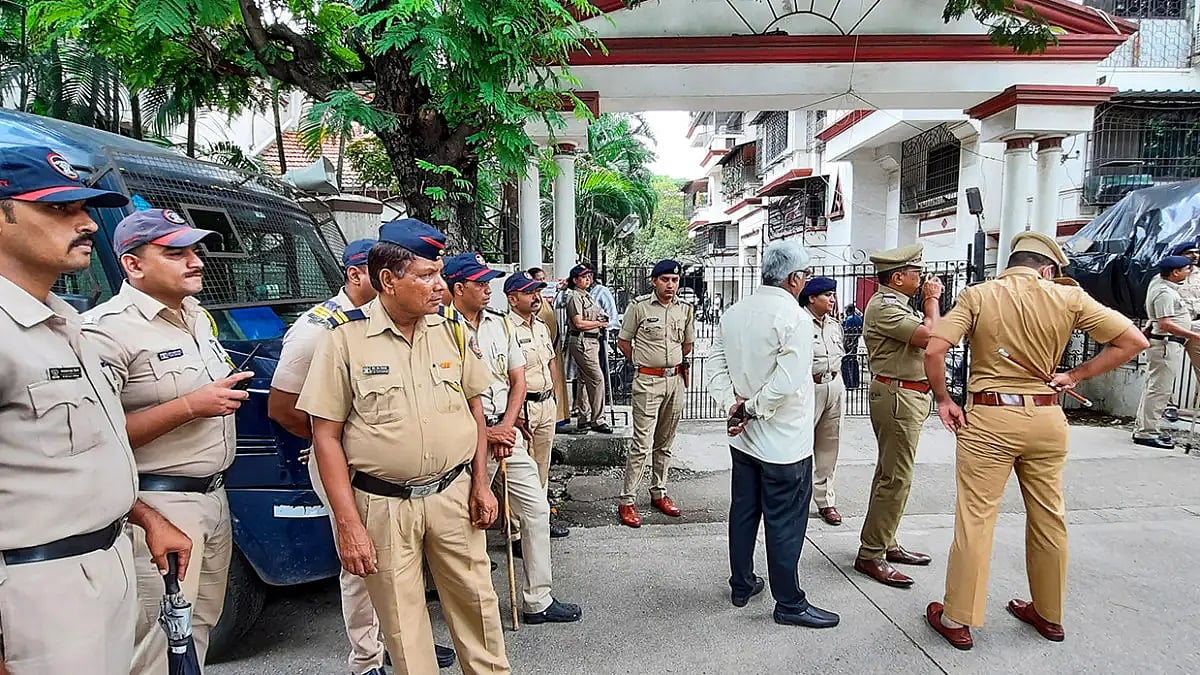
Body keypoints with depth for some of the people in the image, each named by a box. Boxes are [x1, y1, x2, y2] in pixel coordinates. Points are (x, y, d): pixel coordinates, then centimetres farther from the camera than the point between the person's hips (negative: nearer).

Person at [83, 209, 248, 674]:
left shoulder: (198, 315, 12)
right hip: (161, 506, -8)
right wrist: (190, 407, -23)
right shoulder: (108, 330, -15)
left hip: (214, 496, 9)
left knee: (200, 627, 19)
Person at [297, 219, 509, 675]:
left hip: (453, 494, 3)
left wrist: (480, 484, 4)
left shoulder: (451, 332, 2)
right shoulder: (345, 339, -9)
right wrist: (348, 524, -11)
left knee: (476, 601, 13)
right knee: (402, 621, 10)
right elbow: (326, 436, -8)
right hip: (383, 504, -3)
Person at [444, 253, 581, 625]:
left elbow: (518, 380, 11)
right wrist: (484, 432, -12)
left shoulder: (500, 324, 9)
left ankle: (538, 600, 18)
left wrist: (505, 428, -1)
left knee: (537, 510, 6)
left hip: (507, 430, 6)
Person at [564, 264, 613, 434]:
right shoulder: (574, 296, -9)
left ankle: (584, 420, 18)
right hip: (581, 341, -10)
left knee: (585, 380, 12)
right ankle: (597, 420, -6)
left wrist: (602, 320, 6)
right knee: (597, 379, -12)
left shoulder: (587, 295, 20)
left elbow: (597, 315, 28)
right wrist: (599, 323, -5)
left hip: (592, 341, 10)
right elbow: (579, 323, -16)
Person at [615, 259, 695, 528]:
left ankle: (658, 493, 27)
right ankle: (627, 501, 0)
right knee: (643, 443, -8)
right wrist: (645, 362, 6)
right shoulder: (639, 306, -6)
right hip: (648, 382, -5)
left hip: (676, 380, 5)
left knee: (665, 443, 14)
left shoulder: (686, 309, 7)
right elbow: (623, 342, 2)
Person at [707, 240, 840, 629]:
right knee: (786, 522, 4)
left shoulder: (734, 313, 4)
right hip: (784, 440, -7)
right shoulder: (793, 317, -18)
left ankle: (741, 585, 32)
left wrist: (732, 404, -5)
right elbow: (787, 381, -26)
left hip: (743, 437, 7)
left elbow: (716, 366, 4)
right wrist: (752, 408, -15)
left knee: (743, 511, 18)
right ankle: (789, 604, 17)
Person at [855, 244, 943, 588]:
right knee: (895, 478, -8)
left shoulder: (895, 304, 17)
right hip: (898, 396, -11)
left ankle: (884, 543, 27)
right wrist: (932, 299, -12)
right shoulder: (883, 306, -17)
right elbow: (929, 336, -24)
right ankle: (870, 555, -2)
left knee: (889, 474, 16)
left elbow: (922, 339, 18)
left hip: (907, 395, 11)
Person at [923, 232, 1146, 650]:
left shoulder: (978, 295, -4)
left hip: (989, 418, -3)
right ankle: (1049, 614, 34)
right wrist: (1077, 375, 6)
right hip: (1047, 418, 3)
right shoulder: (1068, 298, 2)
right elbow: (1134, 341, 1)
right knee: (1049, 518, 17)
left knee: (975, 518, 2)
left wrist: (943, 400, -2)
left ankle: (957, 620, 10)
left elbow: (933, 351, -14)